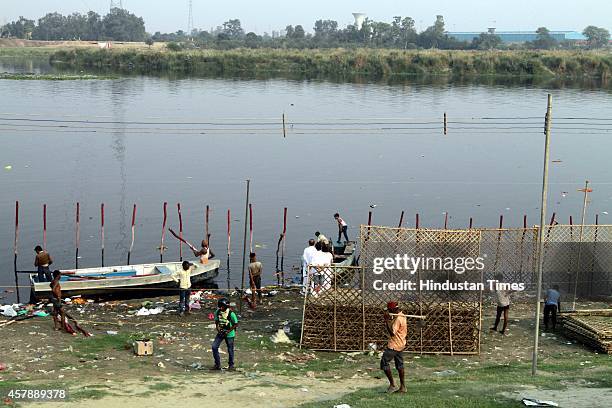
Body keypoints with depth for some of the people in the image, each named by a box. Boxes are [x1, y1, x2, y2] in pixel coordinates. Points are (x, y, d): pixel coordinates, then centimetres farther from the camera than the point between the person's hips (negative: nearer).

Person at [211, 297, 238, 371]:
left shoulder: (231, 313, -19)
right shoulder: (217, 312, -4)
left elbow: (236, 324, -11)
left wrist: (228, 331, -16)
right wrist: (218, 329, -7)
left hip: (229, 334, -5)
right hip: (220, 333, 5)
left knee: (230, 350, 5)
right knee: (214, 346, -5)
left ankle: (231, 365, 23)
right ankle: (217, 364, 8)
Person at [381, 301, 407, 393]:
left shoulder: (398, 319, -21)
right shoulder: (402, 316, 10)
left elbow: (392, 332, -25)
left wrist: (386, 321, -22)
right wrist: (388, 319, 3)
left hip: (394, 345, -10)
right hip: (401, 344, 10)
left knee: (384, 363, -4)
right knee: (399, 365, 14)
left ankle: (392, 384, -3)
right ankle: (402, 387, 17)